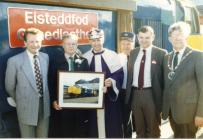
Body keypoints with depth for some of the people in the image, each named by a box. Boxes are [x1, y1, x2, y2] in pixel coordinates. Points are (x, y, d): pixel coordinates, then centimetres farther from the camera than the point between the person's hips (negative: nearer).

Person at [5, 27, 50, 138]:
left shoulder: (45, 57, 0)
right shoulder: (14, 61, -15)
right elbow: (9, 87, -3)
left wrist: (43, 99, 13)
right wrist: (20, 100, 9)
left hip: (44, 106, 4)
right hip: (27, 108, -4)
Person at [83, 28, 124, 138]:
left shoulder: (112, 55, 1)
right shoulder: (85, 57, 5)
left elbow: (119, 74, -2)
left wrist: (111, 81, -21)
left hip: (110, 97, -1)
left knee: (112, 125, 3)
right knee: (94, 126, 6)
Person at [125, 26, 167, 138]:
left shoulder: (160, 53, -7)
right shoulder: (133, 53, 8)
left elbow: (164, 77, -8)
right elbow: (130, 74, 10)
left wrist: (163, 98, -11)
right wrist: (128, 94, 6)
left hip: (151, 94, -4)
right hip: (135, 94, 4)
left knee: (153, 129, 13)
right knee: (139, 128, 20)